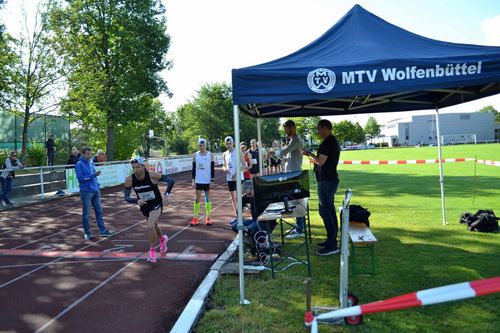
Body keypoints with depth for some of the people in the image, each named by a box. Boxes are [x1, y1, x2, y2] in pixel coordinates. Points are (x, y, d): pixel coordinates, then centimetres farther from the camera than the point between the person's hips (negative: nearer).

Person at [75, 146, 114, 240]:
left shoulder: (91, 163, 12)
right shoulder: (79, 164, -9)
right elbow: (80, 178, -17)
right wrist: (92, 175, -22)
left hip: (95, 190, 7)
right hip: (86, 192, -7)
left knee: (99, 211, 9)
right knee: (86, 213, 3)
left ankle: (102, 230, 17)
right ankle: (87, 232, 13)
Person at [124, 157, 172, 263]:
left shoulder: (152, 175, -26)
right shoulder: (129, 180, -19)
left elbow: (170, 180, -14)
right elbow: (126, 197, -13)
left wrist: (165, 195, -25)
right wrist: (137, 201, -33)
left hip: (156, 204, -4)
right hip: (144, 205, 4)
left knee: (150, 227, -21)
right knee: (153, 226, 24)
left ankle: (152, 251, 2)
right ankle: (162, 239, 56)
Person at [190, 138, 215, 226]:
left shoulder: (210, 155, -2)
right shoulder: (195, 155, 2)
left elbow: (212, 169, -2)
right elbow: (193, 168, 4)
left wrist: (212, 181, -8)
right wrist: (193, 181, -1)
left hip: (207, 181, -1)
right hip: (198, 181, 1)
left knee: (207, 198, 7)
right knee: (197, 199, 4)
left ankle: (208, 217, 14)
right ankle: (196, 218, 11)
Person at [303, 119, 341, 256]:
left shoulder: (327, 142, -17)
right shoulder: (334, 141, 16)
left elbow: (320, 161, -21)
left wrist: (309, 154, -6)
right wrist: (311, 155, 14)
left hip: (326, 181, -11)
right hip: (331, 179, 11)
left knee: (324, 211, -8)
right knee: (330, 210, 14)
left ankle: (332, 245, -5)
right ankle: (332, 240, 22)